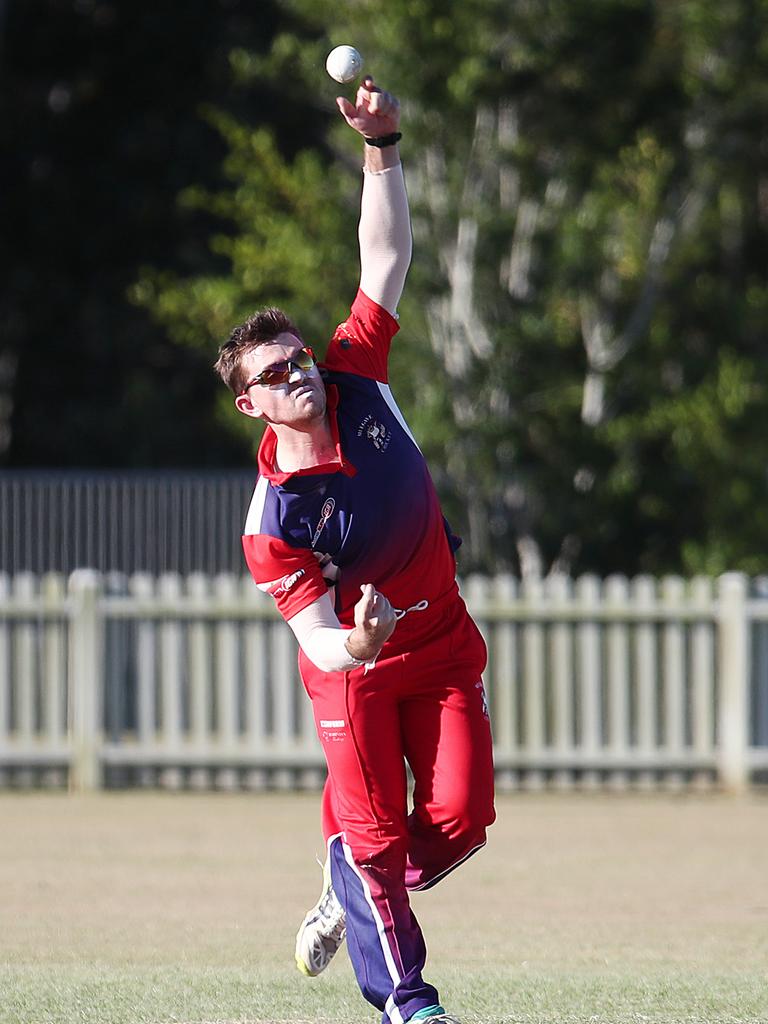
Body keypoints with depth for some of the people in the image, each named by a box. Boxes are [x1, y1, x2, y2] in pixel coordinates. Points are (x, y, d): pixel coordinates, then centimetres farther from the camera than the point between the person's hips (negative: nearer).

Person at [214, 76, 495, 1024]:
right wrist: (352, 646, -46)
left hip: (442, 647, 4)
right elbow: (313, 634, -22)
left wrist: (382, 148, -20)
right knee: (373, 831, -8)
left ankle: (350, 897, 25)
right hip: (352, 666, -4)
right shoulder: (275, 517, -23)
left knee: (459, 819, -4)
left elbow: (386, 260, -9)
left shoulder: (354, 380, -11)